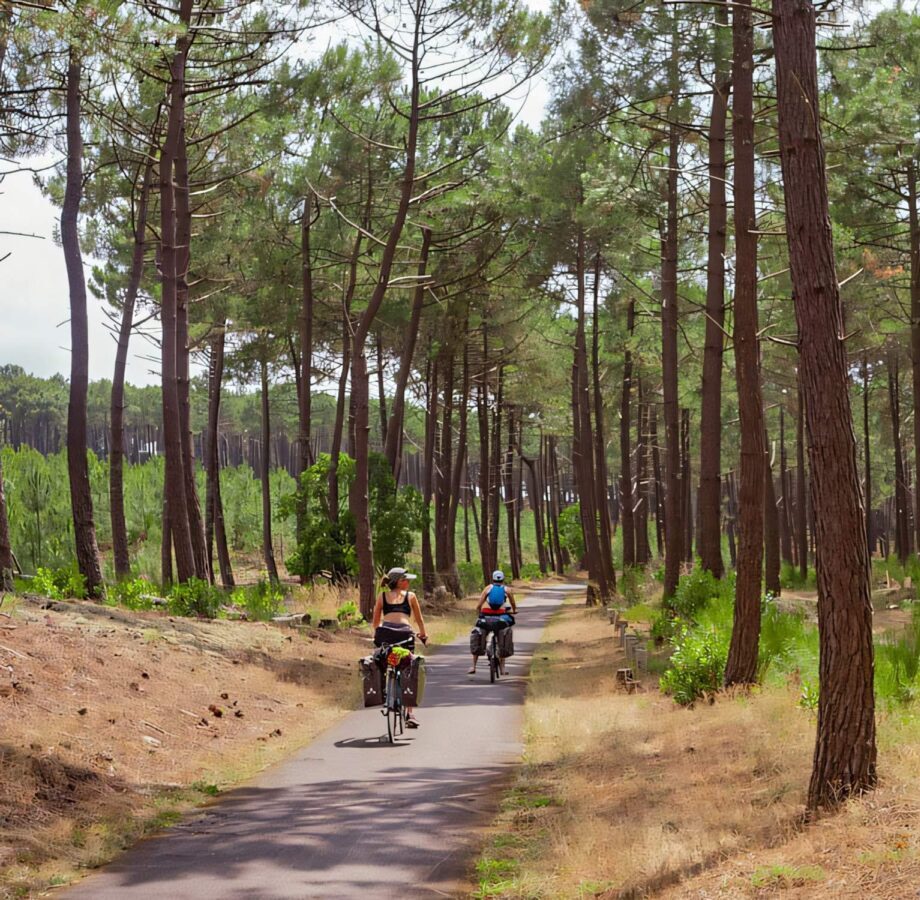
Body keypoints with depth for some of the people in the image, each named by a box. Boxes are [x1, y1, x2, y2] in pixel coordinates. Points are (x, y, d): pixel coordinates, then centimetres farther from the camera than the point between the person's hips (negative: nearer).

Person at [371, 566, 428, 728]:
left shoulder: (382, 596, 20)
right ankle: (410, 714, 1)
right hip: (405, 633, -1)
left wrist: (377, 635, 41)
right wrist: (423, 634, 44)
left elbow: (375, 622, 23)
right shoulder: (410, 596, 18)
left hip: (385, 632, 1)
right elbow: (419, 620, 27)